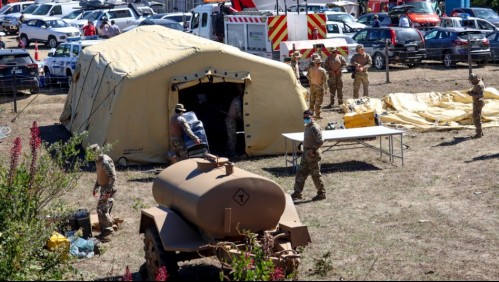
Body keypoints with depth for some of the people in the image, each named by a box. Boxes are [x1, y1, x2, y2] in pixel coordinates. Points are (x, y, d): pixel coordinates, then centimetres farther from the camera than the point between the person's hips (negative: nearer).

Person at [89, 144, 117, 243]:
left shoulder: (106, 161, -21)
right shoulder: (98, 161, 10)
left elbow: (113, 177, -24)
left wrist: (108, 192, -26)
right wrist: (96, 187, 20)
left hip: (109, 189, -10)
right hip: (104, 188, 10)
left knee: (102, 210, -11)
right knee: (103, 210, 13)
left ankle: (108, 231, -5)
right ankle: (105, 231, 22)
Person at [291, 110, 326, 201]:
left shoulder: (315, 128, -18)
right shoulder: (307, 127, 13)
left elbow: (320, 141, -25)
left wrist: (313, 150, -25)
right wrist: (304, 147, 14)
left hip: (313, 154, -10)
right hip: (306, 153, 10)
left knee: (316, 175, 1)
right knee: (300, 173, 9)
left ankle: (321, 194, 13)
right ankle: (297, 193, 14)